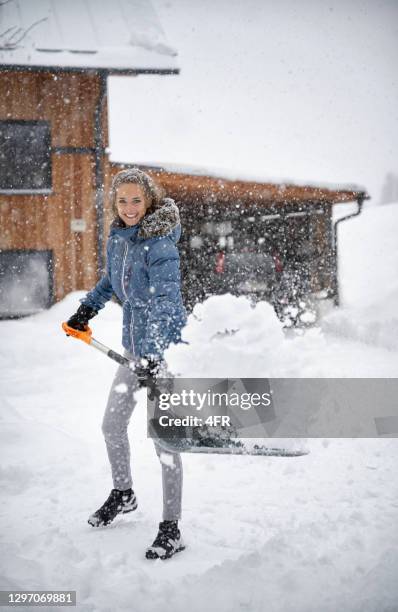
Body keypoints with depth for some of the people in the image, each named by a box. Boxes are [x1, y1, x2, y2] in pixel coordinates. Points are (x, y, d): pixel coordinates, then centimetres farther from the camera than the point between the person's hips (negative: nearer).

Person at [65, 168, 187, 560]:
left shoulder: (160, 243, -20)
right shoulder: (116, 238, 4)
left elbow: (164, 303, -29)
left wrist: (154, 355, -37)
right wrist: (87, 309, 16)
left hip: (166, 348, -8)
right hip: (133, 347, 8)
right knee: (112, 426, 18)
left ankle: (171, 529, 4)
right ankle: (122, 494, 42)